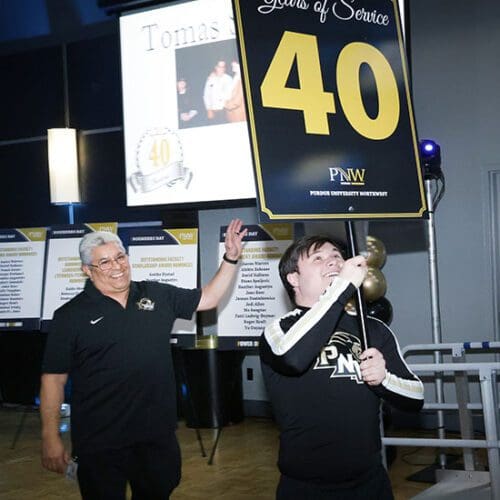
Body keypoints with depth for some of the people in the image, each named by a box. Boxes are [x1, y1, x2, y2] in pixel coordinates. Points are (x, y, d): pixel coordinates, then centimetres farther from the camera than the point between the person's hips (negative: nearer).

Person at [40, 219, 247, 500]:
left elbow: (209, 298, 14)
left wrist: (231, 258, 3)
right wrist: (51, 438, -9)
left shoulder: (157, 295, 7)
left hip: (158, 434, 4)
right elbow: (54, 378, -4)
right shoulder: (71, 316, -4)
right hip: (100, 444, -4)